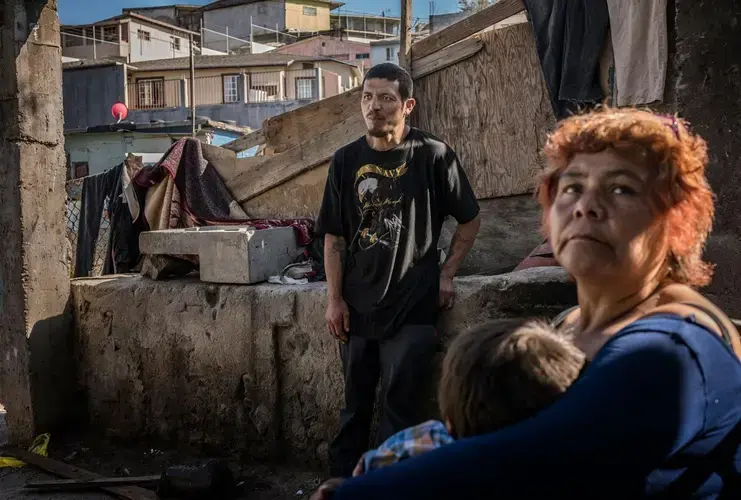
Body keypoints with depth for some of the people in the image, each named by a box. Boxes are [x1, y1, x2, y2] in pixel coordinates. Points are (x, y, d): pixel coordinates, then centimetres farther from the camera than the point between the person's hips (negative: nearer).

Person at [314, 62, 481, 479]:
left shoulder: (433, 156, -6)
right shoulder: (346, 161, 3)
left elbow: (471, 220, 4)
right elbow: (334, 236, 6)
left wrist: (447, 274, -1)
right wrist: (335, 299, 1)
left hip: (412, 307, -3)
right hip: (357, 307, 4)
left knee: (401, 411, 2)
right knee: (355, 406, 16)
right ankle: (341, 479, 30)